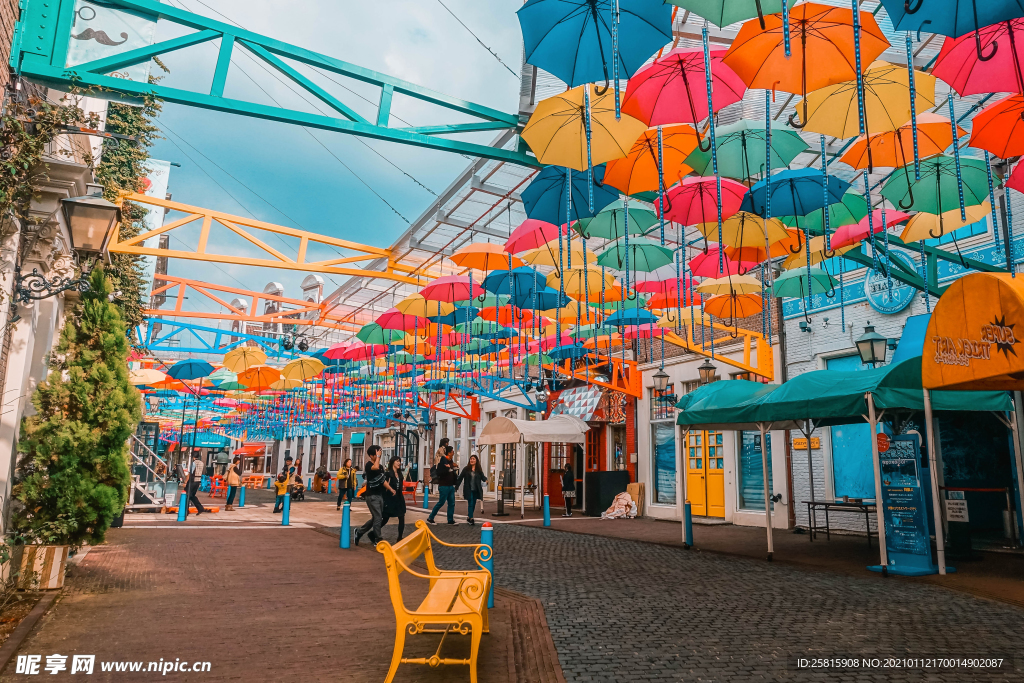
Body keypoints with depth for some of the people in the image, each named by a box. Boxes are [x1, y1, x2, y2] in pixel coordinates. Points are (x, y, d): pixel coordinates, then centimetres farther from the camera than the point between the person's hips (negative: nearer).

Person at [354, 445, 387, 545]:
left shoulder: (381, 466, 13)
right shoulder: (368, 464, -10)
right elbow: (375, 467, -33)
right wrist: (378, 456, -21)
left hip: (380, 495, 8)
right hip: (371, 495, -8)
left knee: (376, 517, 12)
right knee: (377, 517, -8)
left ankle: (359, 532, 28)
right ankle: (377, 540, 1)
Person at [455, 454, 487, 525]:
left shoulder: (479, 470, 5)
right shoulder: (466, 469, -1)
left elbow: (482, 477, 2)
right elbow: (460, 478, 1)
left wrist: (486, 479, -21)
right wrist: (456, 487, -1)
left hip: (476, 490, 3)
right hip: (469, 490, -3)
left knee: (473, 504, 10)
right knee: (471, 503, -10)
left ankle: (469, 518, 23)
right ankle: (471, 518, -8)